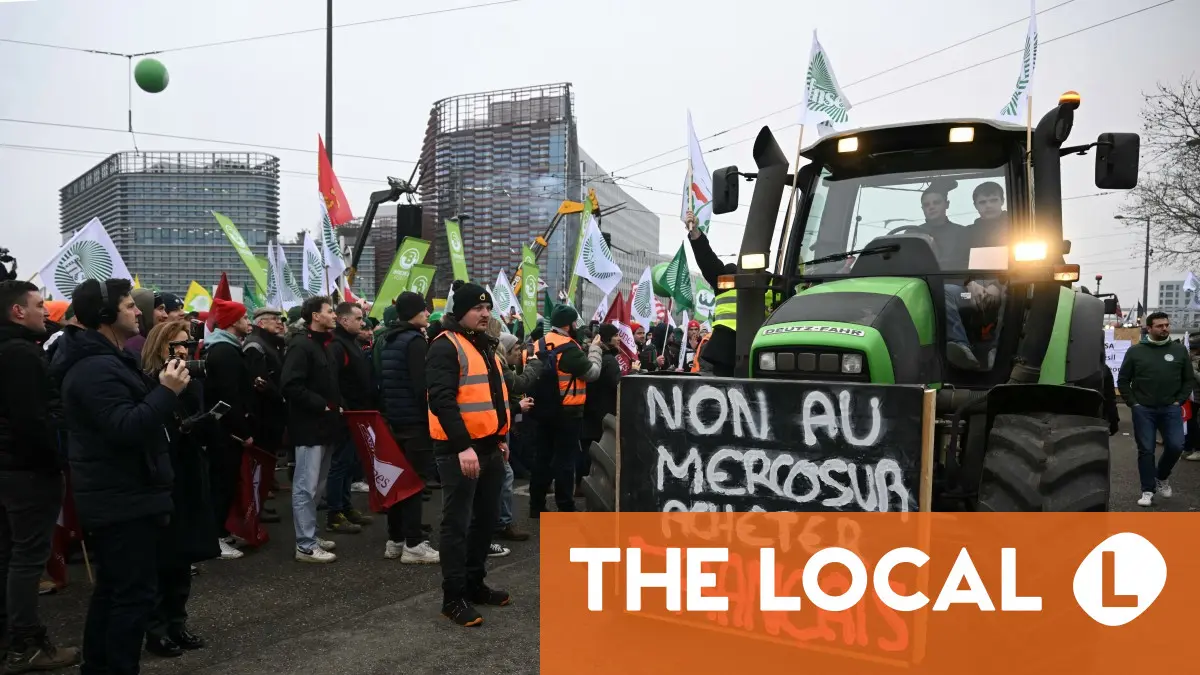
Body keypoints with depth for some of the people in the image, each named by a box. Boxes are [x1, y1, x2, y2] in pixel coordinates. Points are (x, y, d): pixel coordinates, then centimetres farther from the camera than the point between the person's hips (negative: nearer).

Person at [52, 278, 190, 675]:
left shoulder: (101, 360, 14)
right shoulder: (97, 368, -21)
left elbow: (130, 414, 18)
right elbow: (127, 428, -31)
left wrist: (160, 389, 5)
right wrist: (167, 392, -28)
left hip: (112, 497, 11)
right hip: (123, 500, -11)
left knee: (111, 588, 21)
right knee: (134, 593, -3)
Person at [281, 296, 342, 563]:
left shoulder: (324, 345, 16)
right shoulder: (301, 346, -13)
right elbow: (292, 387, -23)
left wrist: (337, 405, 8)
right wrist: (323, 406, -19)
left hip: (324, 425, 10)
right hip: (309, 426, -10)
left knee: (316, 486, 16)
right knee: (306, 487, -4)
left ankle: (310, 536, 26)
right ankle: (306, 546, 2)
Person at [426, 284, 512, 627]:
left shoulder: (484, 346, 17)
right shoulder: (445, 346, -13)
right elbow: (441, 400, -23)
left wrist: (500, 437, 22)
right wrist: (463, 446, -28)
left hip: (489, 447, 9)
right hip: (460, 450, -9)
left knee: (486, 518, 16)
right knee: (457, 524, -2)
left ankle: (475, 584, 29)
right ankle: (453, 597, 7)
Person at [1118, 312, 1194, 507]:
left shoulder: (1180, 350, 4)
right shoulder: (1135, 351, 0)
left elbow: (1190, 379, 10)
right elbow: (1123, 380, 4)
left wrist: (1179, 401, 0)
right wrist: (1133, 403, -3)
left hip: (1171, 409, 1)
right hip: (1143, 410, -1)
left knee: (1175, 446, -7)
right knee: (1146, 450, 2)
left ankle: (1162, 477, 22)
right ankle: (1148, 491, 10)